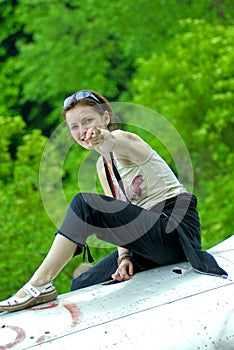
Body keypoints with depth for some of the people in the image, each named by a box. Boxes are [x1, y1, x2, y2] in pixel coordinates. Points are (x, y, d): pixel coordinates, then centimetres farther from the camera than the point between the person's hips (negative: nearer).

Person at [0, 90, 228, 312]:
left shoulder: (122, 137, -7)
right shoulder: (103, 166, 17)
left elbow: (120, 144, -36)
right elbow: (119, 218, 11)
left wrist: (107, 141, -59)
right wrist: (124, 257, -6)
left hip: (175, 230, -9)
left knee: (84, 204, -22)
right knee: (81, 286, 5)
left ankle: (40, 284, -22)